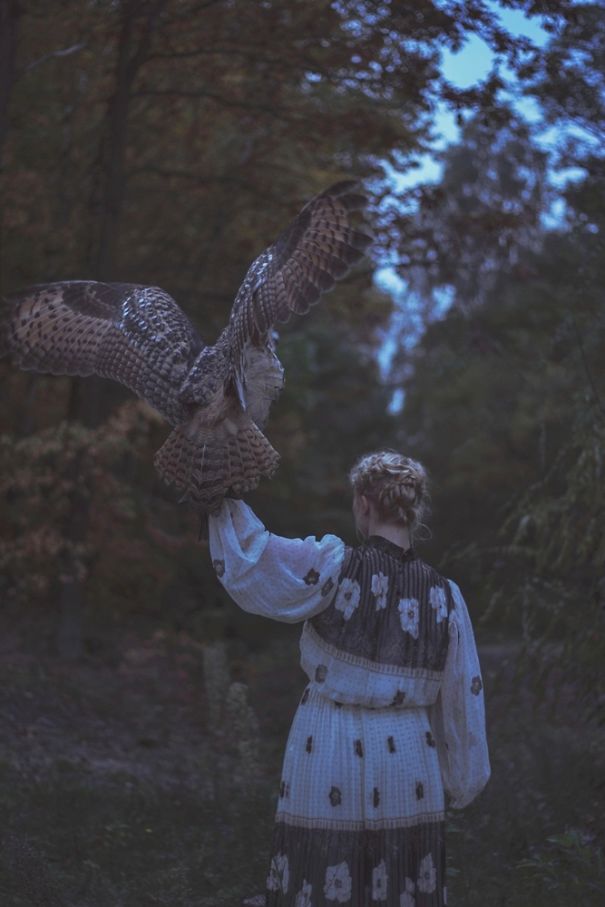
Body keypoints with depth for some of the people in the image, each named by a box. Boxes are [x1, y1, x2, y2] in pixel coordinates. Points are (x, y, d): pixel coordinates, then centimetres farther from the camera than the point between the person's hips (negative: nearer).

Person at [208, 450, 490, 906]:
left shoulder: (334, 566, -13)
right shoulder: (444, 596, -1)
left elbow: (245, 559, -12)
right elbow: (463, 702, 5)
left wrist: (226, 500, 2)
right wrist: (463, 783, 16)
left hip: (329, 763, -3)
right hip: (407, 773, 3)